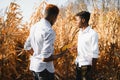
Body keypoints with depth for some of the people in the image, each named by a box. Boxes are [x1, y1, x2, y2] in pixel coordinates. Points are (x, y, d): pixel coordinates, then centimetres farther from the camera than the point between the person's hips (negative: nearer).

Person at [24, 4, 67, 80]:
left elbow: (27, 47, 16)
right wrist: (60, 55, -10)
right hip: (44, 68, -9)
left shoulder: (34, 26, 5)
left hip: (34, 65, 9)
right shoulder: (49, 31, -22)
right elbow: (45, 57, -25)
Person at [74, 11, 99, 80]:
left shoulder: (92, 34, -15)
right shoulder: (80, 32, 7)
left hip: (86, 65, -7)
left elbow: (95, 53, -15)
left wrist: (93, 68, -15)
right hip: (78, 64, 7)